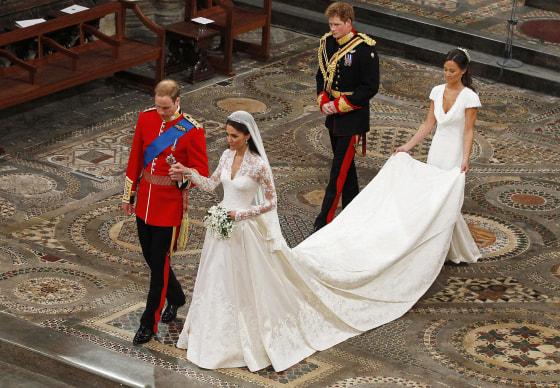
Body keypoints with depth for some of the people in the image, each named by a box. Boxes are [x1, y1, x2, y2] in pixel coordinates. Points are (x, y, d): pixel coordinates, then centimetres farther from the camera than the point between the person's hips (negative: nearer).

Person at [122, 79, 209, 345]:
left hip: (171, 203, -6)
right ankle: (176, 298, 42)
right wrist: (129, 194, 14)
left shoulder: (192, 131, -14)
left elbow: (201, 171, -10)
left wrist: (183, 177, -32)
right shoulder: (146, 118, 1)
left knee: (159, 263, -1)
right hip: (145, 200, 6)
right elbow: (135, 158, 10)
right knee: (149, 256, 16)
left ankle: (149, 323, 9)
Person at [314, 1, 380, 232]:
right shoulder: (327, 43, 4)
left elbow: (370, 87, -15)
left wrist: (339, 105, -17)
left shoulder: (365, 48, -16)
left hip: (352, 120, -7)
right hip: (333, 117, 7)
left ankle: (323, 222, -6)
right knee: (346, 167, 17)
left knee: (339, 171, -7)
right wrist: (323, 101, -3)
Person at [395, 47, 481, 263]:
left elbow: (468, 132, -12)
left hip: (454, 154, -6)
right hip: (436, 150, 6)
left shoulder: (469, 97, -11)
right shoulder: (437, 91, 5)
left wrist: (465, 161, -22)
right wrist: (408, 146, 6)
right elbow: (428, 124, 10)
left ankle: (464, 253, 8)